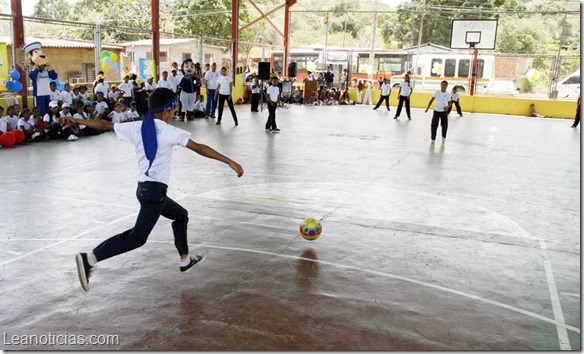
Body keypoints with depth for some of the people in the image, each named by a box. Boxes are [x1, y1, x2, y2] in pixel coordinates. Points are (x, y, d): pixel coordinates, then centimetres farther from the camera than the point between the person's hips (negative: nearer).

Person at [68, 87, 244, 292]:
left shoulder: (137, 127, 6)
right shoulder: (169, 131, -11)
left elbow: (105, 125, 13)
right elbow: (199, 148, -17)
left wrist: (78, 121, 28)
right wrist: (229, 162, -19)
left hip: (145, 188, 9)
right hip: (155, 190, -9)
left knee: (181, 215, 25)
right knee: (138, 236, -9)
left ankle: (185, 259, 35)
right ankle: (90, 258, -18)